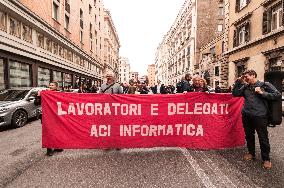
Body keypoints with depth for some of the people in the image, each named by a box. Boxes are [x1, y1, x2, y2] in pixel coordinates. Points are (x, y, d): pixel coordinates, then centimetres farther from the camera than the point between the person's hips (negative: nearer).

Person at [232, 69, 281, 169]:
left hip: (260, 115, -4)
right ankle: (251, 153, 35)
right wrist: (238, 82, 1)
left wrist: (262, 93, -14)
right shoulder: (245, 87, 10)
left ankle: (266, 159, 22)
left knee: (263, 138, 4)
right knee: (249, 136, 16)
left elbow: (278, 95, -3)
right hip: (246, 115, 4)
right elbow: (235, 94, 5)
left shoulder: (265, 85, 0)